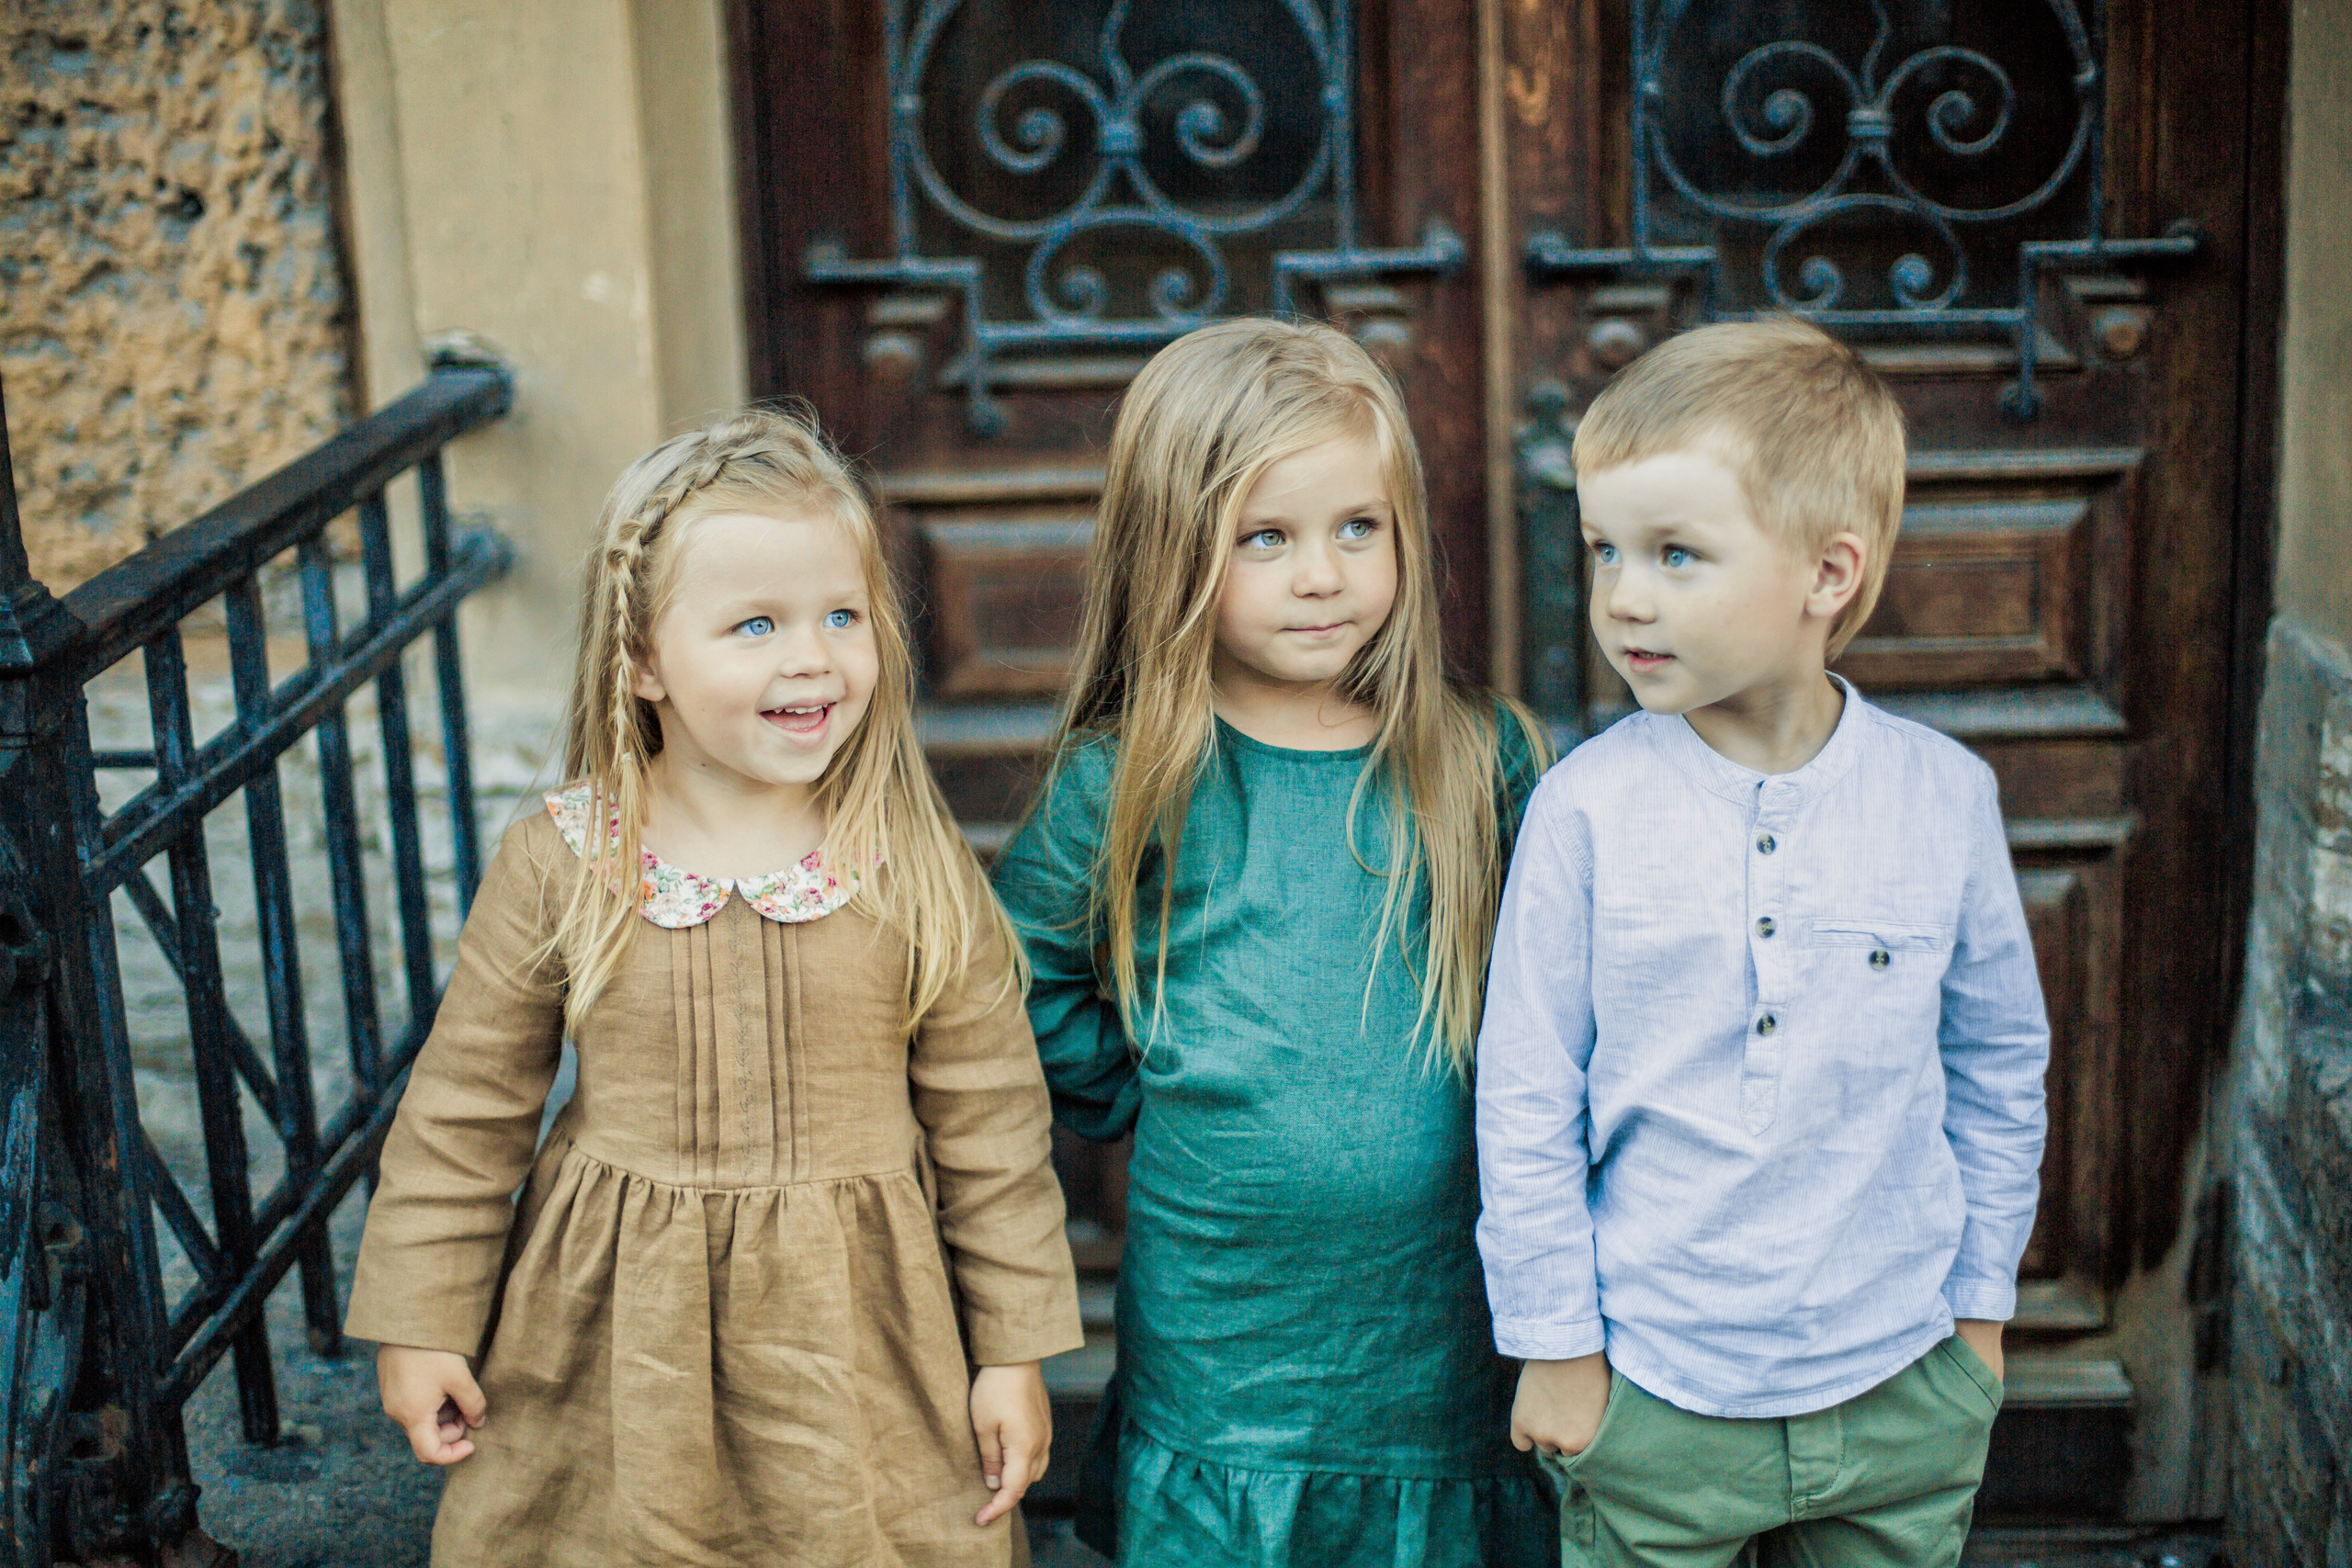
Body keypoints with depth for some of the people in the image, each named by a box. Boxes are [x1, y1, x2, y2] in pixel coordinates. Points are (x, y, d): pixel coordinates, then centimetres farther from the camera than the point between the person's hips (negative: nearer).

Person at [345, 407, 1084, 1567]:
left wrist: (1014, 1349, 0)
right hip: (613, 1350, 0)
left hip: (857, 1351, 0)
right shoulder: (557, 865, -8)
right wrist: (421, 1326, 3)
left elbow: (991, 1121, -2)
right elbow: (465, 1108, 1)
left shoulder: (917, 871, -8)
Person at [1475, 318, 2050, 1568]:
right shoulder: (1587, 806, -11)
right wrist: (1555, 1345, -2)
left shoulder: (1942, 795, -5)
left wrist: (1980, 1301, 10)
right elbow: (1525, 1100, -5)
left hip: (1900, 1390, 2)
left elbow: (1998, 1064, 7)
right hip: (1649, 1401, -1)